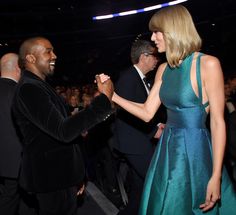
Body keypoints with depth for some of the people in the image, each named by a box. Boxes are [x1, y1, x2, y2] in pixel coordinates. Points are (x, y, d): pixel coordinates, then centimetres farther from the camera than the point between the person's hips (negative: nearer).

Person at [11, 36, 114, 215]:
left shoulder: (39, 86, 12)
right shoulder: (29, 88, -20)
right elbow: (63, 131, -30)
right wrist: (104, 98, -26)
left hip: (59, 174, 9)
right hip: (53, 178, -9)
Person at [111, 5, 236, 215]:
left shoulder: (208, 64, -14)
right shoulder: (164, 70, 5)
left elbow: (218, 122, -15)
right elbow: (147, 113, 6)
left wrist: (216, 176, -18)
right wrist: (112, 95, -3)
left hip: (195, 151, -6)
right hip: (168, 150, 7)